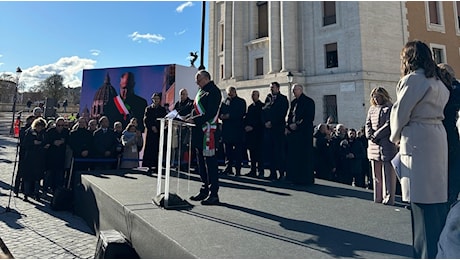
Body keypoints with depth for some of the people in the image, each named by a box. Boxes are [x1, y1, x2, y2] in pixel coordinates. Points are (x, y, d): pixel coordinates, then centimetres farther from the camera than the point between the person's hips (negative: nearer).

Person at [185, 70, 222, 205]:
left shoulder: (213, 91, -9)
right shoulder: (201, 91, 20)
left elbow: (211, 113, -19)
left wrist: (195, 120, -21)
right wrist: (188, 117, 6)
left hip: (207, 131, -10)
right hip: (198, 131, 10)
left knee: (209, 161, -6)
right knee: (201, 161, 13)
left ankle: (214, 194, 2)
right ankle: (204, 190, 25)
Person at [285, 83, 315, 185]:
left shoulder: (308, 101, -4)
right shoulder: (293, 102, 17)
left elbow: (310, 117, -11)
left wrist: (297, 125, -13)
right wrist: (288, 127, 3)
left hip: (304, 132, -7)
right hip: (292, 131, 7)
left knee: (304, 155, -4)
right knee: (292, 155, 6)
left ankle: (305, 178, 5)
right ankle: (294, 177, 16)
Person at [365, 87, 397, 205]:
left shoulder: (390, 108, 1)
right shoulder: (371, 109, 19)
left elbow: (389, 124, -9)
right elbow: (367, 124, 13)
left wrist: (376, 135, -12)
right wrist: (370, 135, -5)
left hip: (386, 144, -5)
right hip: (373, 145, 6)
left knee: (388, 173, -3)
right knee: (376, 173, 8)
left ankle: (388, 197, 5)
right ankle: (377, 197, 15)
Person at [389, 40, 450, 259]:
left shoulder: (413, 79, -9)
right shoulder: (437, 81, 18)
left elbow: (400, 112, -10)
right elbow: (440, 107, 17)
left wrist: (395, 137, 7)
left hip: (418, 140, -9)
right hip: (437, 136, 9)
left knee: (422, 198, -4)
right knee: (436, 193, 14)